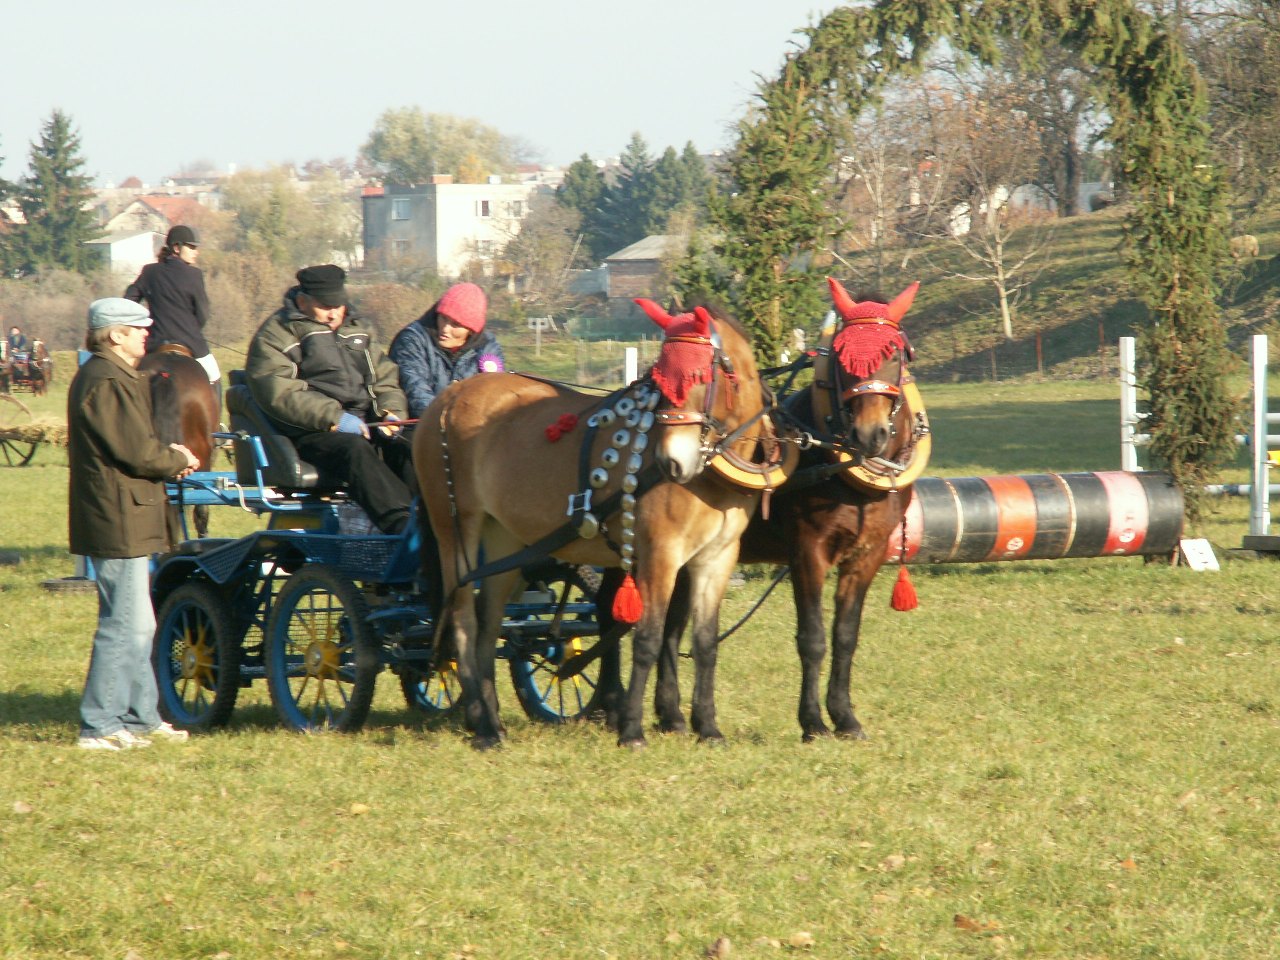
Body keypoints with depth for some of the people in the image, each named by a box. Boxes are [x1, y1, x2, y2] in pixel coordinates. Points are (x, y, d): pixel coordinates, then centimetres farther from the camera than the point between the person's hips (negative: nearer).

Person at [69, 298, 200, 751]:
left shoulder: (117, 378, 18)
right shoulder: (107, 383, -18)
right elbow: (138, 453, -21)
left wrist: (168, 455, 2)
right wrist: (177, 460, -3)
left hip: (124, 521, 11)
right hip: (119, 522, -11)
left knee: (135, 625, 17)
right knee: (127, 625, -9)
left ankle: (139, 718, 24)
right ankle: (99, 726, -8)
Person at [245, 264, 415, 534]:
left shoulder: (358, 329, 25)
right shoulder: (275, 335, 4)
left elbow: (386, 377, 27)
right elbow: (278, 393, -9)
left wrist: (391, 412, 4)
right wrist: (334, 418, -18)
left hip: (366, 427, 6)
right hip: (311, 434, -5)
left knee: (406, 452, -26)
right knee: (355, 450, -36)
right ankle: (401, 525, -50)